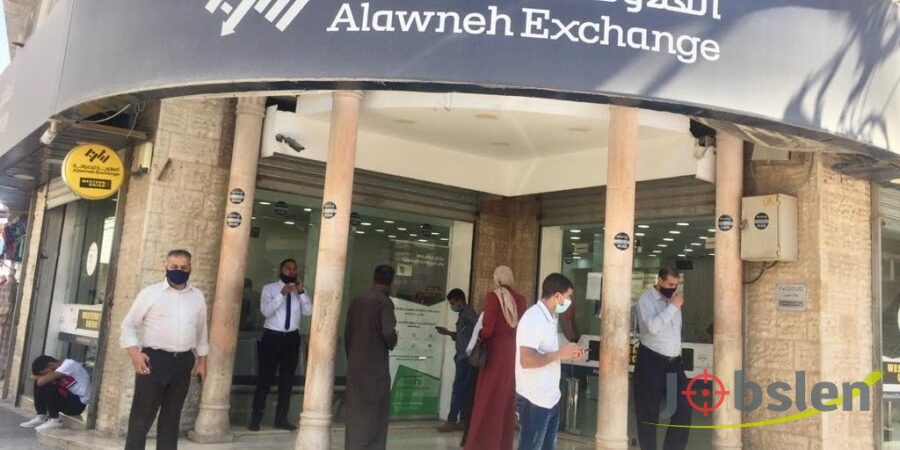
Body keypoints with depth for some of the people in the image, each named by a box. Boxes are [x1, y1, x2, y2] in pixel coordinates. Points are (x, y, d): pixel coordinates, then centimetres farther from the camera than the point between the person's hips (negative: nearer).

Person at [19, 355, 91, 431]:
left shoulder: (69, 364, -18)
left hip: (79, 404, -9)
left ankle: (55, 420, -10)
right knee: (38, 385, 2)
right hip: (69, 399, 9)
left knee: (46, 387, -23)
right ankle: (41, 417, 4)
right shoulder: (60, 368, 8)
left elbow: (42, 381, -24)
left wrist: (37, 377, -4)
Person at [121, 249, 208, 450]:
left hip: (183, 362, 4)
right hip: (154, 360, -3)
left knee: (172, 416, 12)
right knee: (142, 415, 1)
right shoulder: (150, 293, -2)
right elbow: (129, 324, 0)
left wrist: (202, 361, 16)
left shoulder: (197, 296, 10)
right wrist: (135, 353, -13)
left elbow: (201, 330, 17)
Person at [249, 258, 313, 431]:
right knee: (265, 378, -1)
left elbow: (309, 311, -5)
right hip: (272, 337, -4)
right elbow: (265, 311, -16)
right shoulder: (269, 288, -1)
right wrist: (282, 294, -23)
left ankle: (281, 418, 18)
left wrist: (301, 291, -14)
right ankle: (256, 418, 10)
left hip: (292, 339, 4)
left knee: (287, 379, 8)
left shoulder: (299, 292, 8)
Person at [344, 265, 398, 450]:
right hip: (375, 364, -6)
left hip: (354, 364, 6)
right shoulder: (385, 302, -9)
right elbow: (388, 332, -20)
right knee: (373, 413, 2)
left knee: (355, 410, 13)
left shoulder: (357, 300, 10)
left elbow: (347, 332, 12)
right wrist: (392, 344, 1)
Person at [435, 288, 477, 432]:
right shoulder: (463, 314, 18)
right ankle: (464, 421, 13)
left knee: (458, 389, -8)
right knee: (464, 390, 10)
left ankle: (451, 421, -5)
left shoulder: (468, 312, -11)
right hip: (463, 357, 10)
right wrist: (448, 333, 19)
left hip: (466, 357, -10)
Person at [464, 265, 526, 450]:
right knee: (507, 400, 12)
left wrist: (478, 335, 5)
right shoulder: (520, 299, 3)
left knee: (488, 399, 2)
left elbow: (487, 329, -14)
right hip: (514, 352, 5)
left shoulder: (493, 296, -10)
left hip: (496, 351, -5)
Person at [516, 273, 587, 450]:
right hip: (535, 400, -9)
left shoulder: (550, 317, 12)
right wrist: (560, 354, -20)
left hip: (550, 398, 9)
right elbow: (526, 360, -27)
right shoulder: (534, 317, -18)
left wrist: (569, 354, 5)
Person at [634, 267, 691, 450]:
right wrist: (673, 307, -19)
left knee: (684, 407, 4)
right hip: (651, 361, -6)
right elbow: (652, 326, -25)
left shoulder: (672, 300, 13)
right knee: (649, 411, 4)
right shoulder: (646, 299, -8)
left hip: (674, 361, 6)